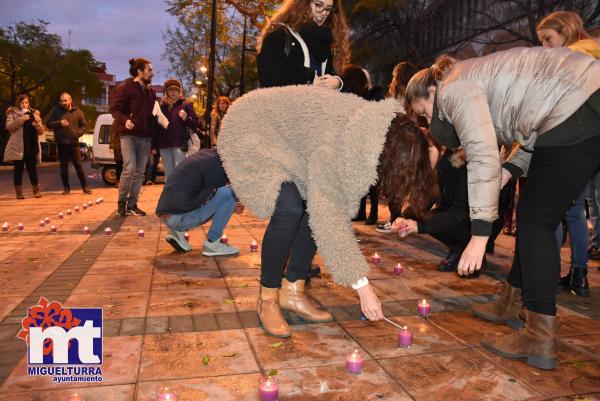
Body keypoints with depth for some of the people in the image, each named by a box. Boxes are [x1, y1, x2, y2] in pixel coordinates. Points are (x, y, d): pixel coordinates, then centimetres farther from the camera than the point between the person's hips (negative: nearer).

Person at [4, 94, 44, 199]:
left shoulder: (34, 113, 13)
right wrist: (21, 120, -21)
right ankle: (19, 192, 6)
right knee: (18, 169, 1)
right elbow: (9, 127, -10)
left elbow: (41, 131, 11)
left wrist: (38, 125, -11)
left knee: (32, 168, 4)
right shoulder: (12, 113, 5)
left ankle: (36, 190, 10)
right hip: (18, 146, -2)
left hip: (32, 146, 2)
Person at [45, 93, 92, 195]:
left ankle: (85, 186, 7)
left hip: (74, 143, -1)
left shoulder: (78, 112, 7)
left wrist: (77, 133, -5)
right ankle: (66, 188, 14)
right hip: (61, 143, 1)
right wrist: (59, 123, -11)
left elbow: (84, 125, 10)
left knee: (78, 165, 0)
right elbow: (48, 123, 5)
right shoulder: (56, 111, 6)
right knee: (63, 166, 6)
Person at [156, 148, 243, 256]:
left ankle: (178, 231, 15)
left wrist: (230, 206, 19)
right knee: (230, 193, -12)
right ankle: (212, 244, -5)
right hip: (179, 217, -10)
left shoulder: (204, 155, 17)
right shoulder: (215, 162, -11)